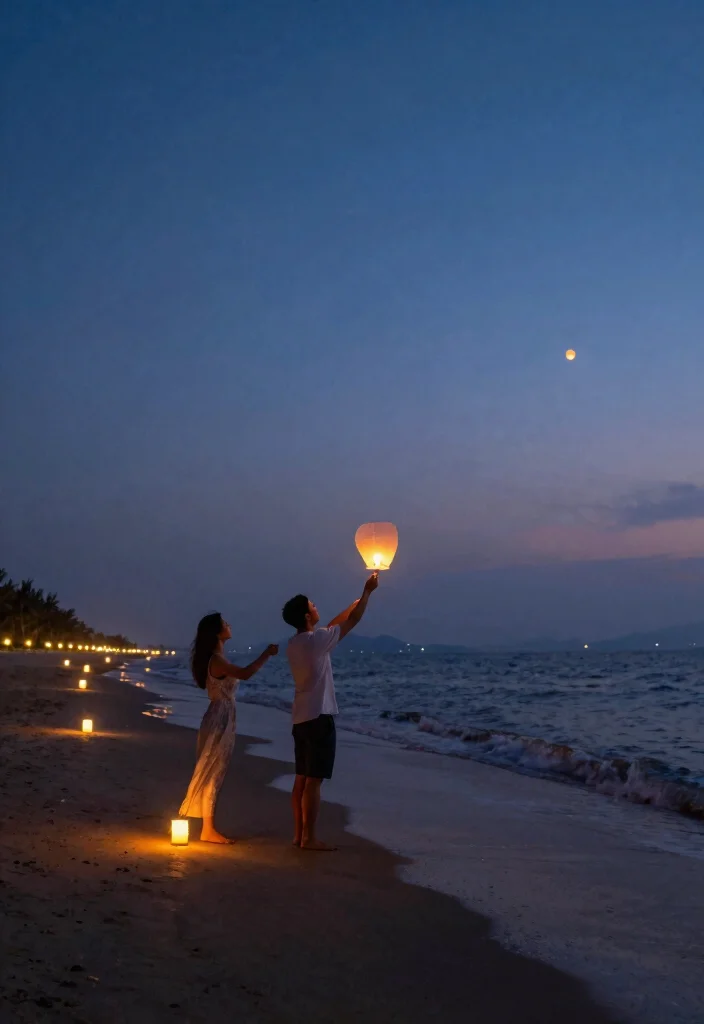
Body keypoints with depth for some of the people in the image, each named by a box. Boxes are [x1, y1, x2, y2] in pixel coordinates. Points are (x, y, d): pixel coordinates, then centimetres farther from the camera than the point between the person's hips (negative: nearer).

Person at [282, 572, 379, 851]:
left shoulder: (295, 644, 10)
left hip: (301, 718, 9)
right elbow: (352, 621, -7)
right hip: (318, 717, -9)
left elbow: (333, 625, 21)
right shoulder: (316, 640, -16)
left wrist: (357, 600, 23)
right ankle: (309, 838, -3)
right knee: (313, 781, -6)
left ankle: (299, 834, 15)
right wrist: (367, 592, 4)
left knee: (302, 779, 11)